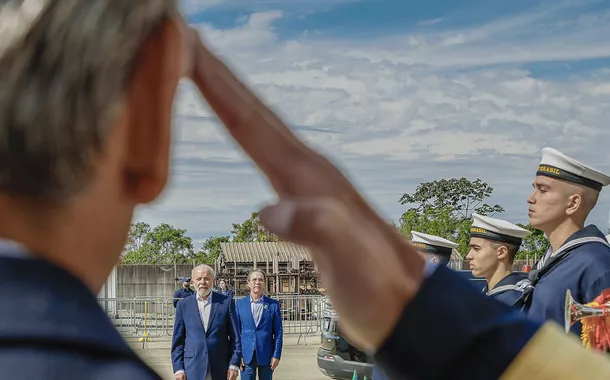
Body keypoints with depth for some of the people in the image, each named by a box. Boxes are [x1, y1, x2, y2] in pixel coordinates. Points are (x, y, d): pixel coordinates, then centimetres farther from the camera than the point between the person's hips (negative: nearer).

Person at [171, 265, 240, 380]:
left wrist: (234, 365, -4)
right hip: (193, 369, 0)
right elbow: (177, 340, 7)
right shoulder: (183, 305, 7)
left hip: (220, 369, 0)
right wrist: (178, 368, 0)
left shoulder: (226, 302, 4)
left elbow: (235, 337, 3)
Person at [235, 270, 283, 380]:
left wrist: (277, 355, -4)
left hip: (266, 356, 0)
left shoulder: (274, 304, 3)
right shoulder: (239, 304, 5)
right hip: (246, 356, 0)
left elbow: (278, 332, 2)